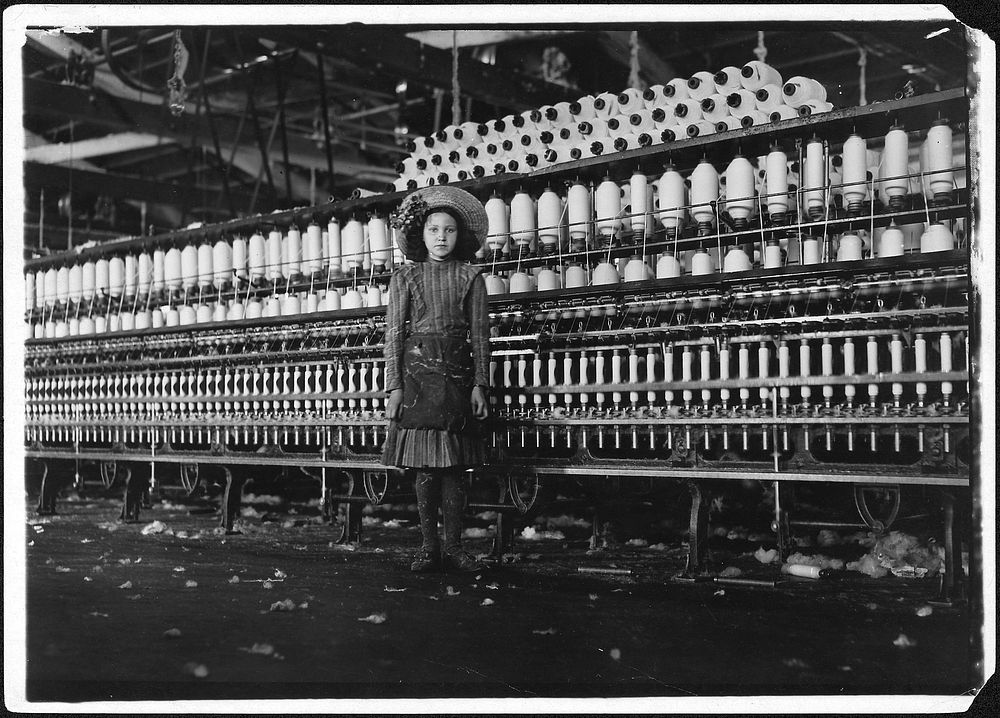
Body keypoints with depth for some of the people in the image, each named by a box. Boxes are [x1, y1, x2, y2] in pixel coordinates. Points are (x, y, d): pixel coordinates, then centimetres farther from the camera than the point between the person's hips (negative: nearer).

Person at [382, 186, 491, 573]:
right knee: (425, 467, -1)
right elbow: (394, 334, 4)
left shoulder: (469, 276, 7)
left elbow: (479, 333, 5)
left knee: (455, 465, 0)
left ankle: (453, 546, 7)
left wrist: (479, 384, -1)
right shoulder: (405, 277, 7)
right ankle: (429, 547, 7)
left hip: (457, 374, 1)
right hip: (418, 372, 0)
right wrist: (394, 385, -4)